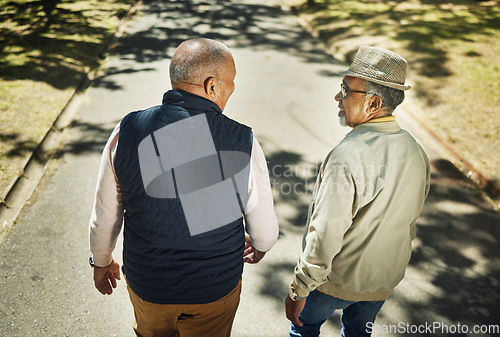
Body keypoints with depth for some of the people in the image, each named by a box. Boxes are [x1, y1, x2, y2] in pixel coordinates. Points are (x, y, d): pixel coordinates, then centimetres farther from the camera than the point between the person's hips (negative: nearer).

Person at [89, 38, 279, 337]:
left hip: (146, 284, 2)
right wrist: (260, 246, 13)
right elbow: (264, 233, -11)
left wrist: (102, 260, 14)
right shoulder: (242, 143, -23)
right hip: (215, 289, -1)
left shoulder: (128, 131, -19)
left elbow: (104, 216, -7)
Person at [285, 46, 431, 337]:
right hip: (386, 280, 6)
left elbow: (325, 234, -29)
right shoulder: (417, 152, -7)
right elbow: (410, 224, 6)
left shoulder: (347, 159, -32)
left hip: (337, 279, -6)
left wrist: (298, 290, -17)